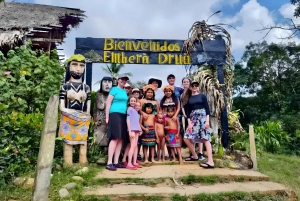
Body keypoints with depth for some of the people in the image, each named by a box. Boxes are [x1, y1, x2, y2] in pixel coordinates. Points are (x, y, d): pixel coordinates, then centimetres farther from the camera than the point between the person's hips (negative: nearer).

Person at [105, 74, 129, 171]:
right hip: (115, 114, -7)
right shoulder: (114, 89, 0)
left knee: (120, 139, 4)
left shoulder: (125, 92, 20)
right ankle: (109, 163, -11)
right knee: (114, 138, -14)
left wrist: (127, 116, 14)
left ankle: (116, 162, 9)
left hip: (123, 116, 7)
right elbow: (108, 103, -5)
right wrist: (107, 117, -11)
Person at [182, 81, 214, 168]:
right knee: (186, 138, -2)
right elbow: (187, 111, 7)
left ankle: (210, 162, -13)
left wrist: (207, 120, -12)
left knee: (205, 139, -11)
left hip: (202, 117, -4)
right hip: (193, 119, 4)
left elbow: (207, 108, 0)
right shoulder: (188, 98, 12)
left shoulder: (202, 96, 5)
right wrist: (189, 122, -4)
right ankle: (194, 156, 19)